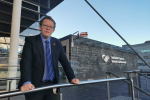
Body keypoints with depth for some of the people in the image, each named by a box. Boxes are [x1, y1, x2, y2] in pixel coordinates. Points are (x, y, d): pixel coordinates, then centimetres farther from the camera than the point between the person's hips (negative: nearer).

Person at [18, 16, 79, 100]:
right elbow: (26, 62, -16)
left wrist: (72, 78, -7)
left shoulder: (57, 43, 6)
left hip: (52, 85, 3)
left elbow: (64, 61, 3)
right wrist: (26, 82, -30)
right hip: (35, 86, -3)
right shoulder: (30, 40, -4)